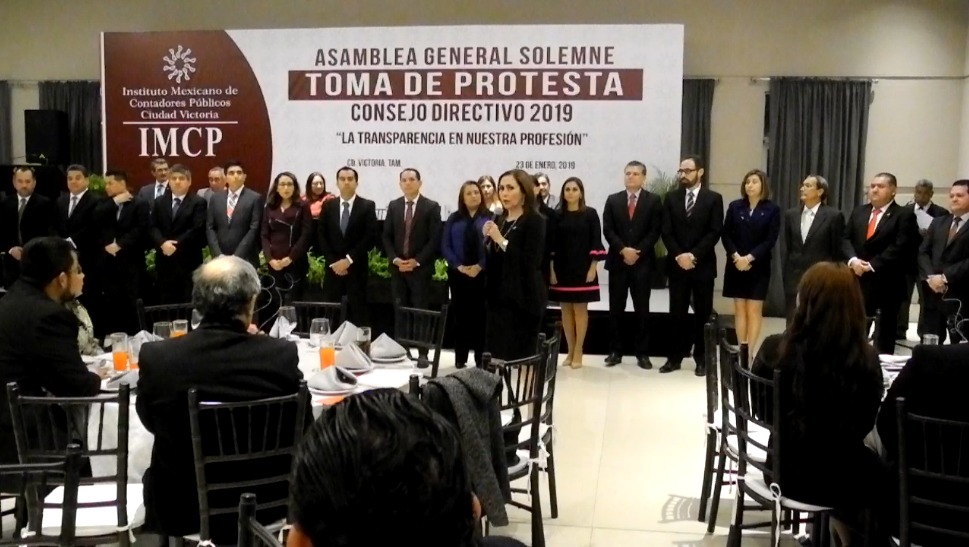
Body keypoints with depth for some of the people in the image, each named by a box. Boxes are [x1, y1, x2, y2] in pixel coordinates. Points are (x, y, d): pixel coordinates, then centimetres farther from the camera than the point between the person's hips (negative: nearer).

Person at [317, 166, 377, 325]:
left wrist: (349, 259, -13)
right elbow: (321, 236, 6)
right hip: (333, 267, 2)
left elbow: (371, 237, -8)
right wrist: (333, 261, -7)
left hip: (357, 268, -2)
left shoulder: (367, 206, 0)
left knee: (357, 312, -1)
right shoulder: (328, 206, 9)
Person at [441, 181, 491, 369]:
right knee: (460, 316, 5)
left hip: (483, 274, -2)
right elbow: (445, 246, 3)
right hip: (458, 274, 2)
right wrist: (459, 266, -10)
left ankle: (481, 359, 7)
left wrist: (479, 266, -14)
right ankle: (460, 359, 12)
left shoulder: (490, 218, 1)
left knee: (481, 316, 0)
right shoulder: (454, 219, 8)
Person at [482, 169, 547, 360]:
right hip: (498, 297, 7)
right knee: (496, 354, 4)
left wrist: (502, 241, -20)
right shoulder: (499, 220, 13)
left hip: (523, 299, -7)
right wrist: (488, 240, -2)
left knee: (520, 356, -7)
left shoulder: (535, 221, -7)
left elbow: (532, 262, -18)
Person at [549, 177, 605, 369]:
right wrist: (551, 269, -2)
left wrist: (593, 267, -10)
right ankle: (570, 351, 16)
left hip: (582, 268, -2)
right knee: (566, 309, 7)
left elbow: (595, 241, -4)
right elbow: (552, 243, 4)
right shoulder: (557, 215, 4)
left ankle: (578, 352, 8)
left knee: (580, 309, 1)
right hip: (562, 268, 2)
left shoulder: (590, 214, -1)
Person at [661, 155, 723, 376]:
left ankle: (701, 359, 13)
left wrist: (693, 255, -15)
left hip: (703, 265, -1)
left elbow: (714, 233, -7)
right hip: (677, 264, 2)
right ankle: (675, 357, 10)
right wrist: (678, 256, -12)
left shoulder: (713, 198, 0)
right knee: (677, 314, 3)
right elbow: (666, 232, 1)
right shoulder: (671, 197, 7)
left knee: (703, 314, 5)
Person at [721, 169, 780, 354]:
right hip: (736, 265, 2)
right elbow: (726, 235, 1)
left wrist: (749, 258, -17)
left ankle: (750, 352, 1)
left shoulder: (772, 209, -2)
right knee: (739, 309, 4)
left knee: (754, 310, -1)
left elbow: (770, 240, -8)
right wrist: (736, 257, -13)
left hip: (758, 267, -2)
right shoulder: (735, 206, 5)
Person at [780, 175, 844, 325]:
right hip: (794, 278, 4)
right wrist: (785, 274, 4)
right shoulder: (791, 214, 9)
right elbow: (785, 247, 10)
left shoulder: (834, 215, -4)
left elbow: (838, 251, -3)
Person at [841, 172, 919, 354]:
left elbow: (899, 248, -13)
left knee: (885, 335, 6)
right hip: (858, 279, 4)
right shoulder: (858, 211, 13)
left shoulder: (904, 215, -4)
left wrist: (872, 265, -17)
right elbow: (845, 238, 6)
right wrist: (853, 259, -12)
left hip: (887, 283, -4)